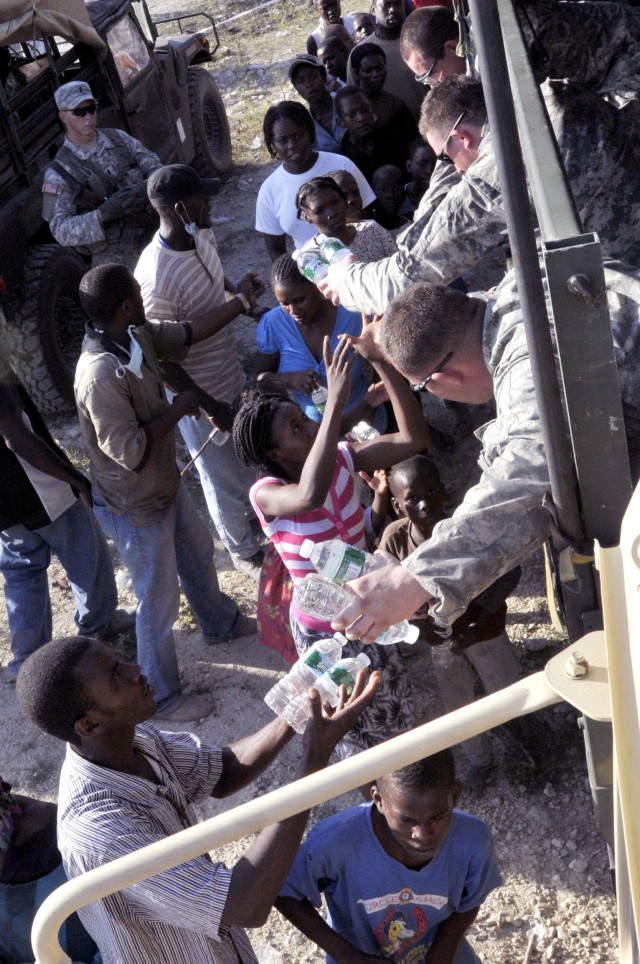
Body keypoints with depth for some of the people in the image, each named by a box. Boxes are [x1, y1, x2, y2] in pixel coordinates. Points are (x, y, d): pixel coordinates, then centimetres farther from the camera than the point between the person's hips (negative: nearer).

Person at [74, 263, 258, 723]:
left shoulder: (138, 335, -9)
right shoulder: (100, 374, -36)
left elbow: (187, 333, 10)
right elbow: (130, 451, -34)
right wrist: (178, 409, -24)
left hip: (167, 483, 9)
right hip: (136, 507, -9)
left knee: (199, 552, 32)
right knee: (159, 603, 8)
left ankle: (221, 623, 61)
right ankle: (164, 698, 32)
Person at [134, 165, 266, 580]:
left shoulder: (203, 235, -10)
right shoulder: (156, 278, -34)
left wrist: (239, 293, -8)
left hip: (232, 374, 7)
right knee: (224, 479, 16)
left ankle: (257, 511, 58)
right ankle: (244, 550, 41)